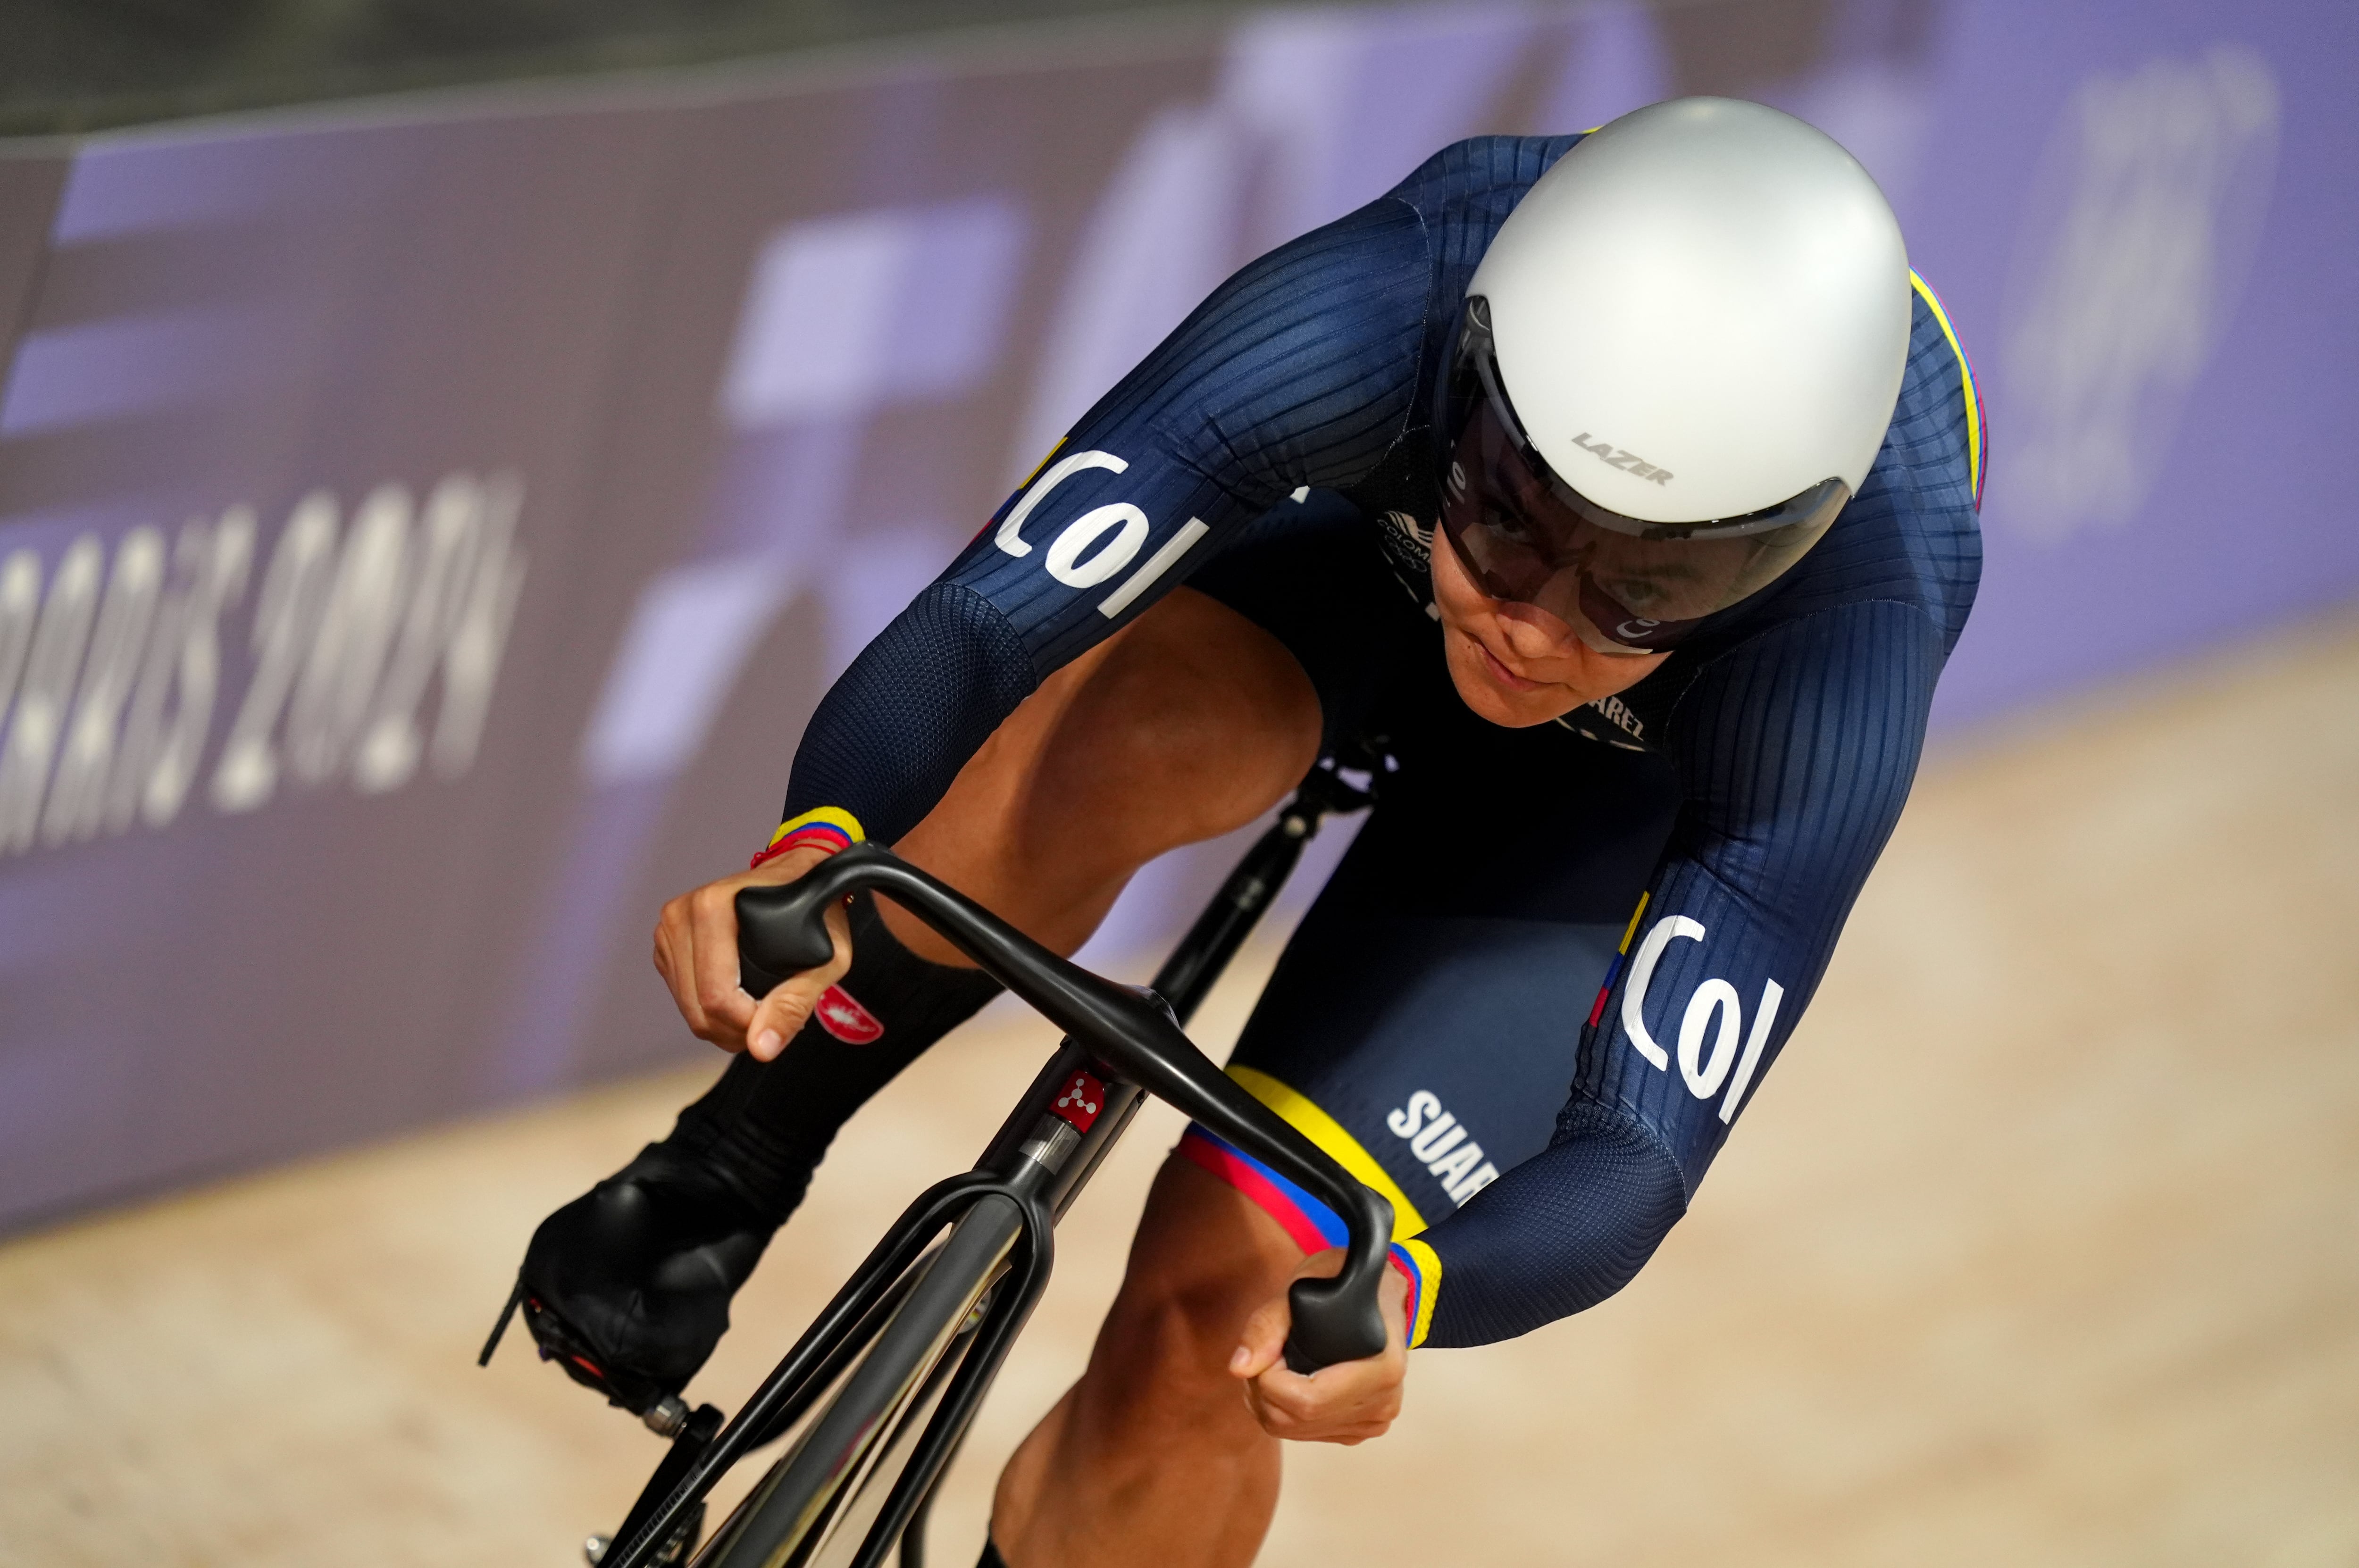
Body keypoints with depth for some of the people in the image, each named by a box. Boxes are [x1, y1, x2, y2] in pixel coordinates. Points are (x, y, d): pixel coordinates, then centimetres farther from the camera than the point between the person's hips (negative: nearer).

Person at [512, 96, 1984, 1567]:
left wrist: (1394, 1301, -62)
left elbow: (1633, 1156, -41)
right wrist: (813, 853, -65)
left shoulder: (1851, 645, -42)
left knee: (1201, 1331, -14)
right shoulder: (1380, 315, -41)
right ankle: (732, 1167, -11)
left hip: (1623, 766, -1)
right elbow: (972, 626, -44)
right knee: (1106, 743, -36)